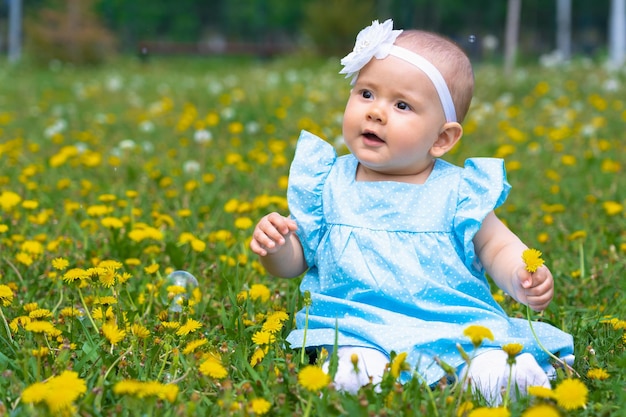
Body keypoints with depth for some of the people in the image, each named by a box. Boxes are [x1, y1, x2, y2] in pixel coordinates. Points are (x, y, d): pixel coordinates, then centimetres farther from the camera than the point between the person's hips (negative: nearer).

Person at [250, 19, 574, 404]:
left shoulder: (457, 191, 7)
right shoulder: (327, 184, 11)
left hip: (456, 324, 0)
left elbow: (497, 248, 12)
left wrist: (523, 280, -9)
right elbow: (296, 260, 16)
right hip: (354, 324, 0)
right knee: (356, 367, -35)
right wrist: (276, 248, -8)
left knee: (495, 369, -30)